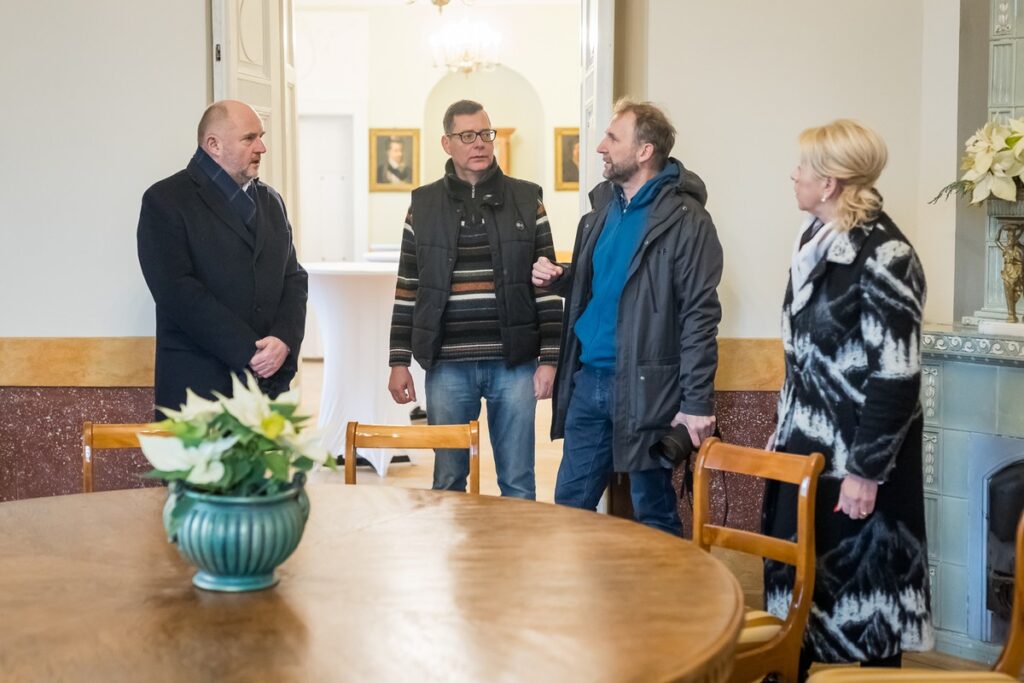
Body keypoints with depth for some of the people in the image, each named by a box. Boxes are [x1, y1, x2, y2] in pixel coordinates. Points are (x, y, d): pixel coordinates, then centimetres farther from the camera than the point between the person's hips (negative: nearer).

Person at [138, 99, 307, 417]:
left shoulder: (271, 200, 17)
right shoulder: (165, 200, -3)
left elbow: (294, 278, 13)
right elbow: (179, 291, -12)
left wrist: (284, 340, -7)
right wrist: (248, 352, -15)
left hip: (271, 380, 5)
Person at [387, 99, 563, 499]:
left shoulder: (527, 200, 4)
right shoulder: (424, 205, 6)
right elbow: (407, 290, 9)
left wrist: (549, 359, -3)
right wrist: (399, 362, 4)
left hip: (514, 364, 0)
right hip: (447, 365, 1)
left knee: (518, 482, 6)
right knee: (448, 481, 9)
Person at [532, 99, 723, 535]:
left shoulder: (684, 220, -12)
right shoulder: (603, 205, 11)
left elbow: (699, 315, -14)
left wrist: (698, 403, -17)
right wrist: (558, 279, 2)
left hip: (645, 388, -7)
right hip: (588, 380, 7)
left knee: (654, 515, 6)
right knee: (570, 503, 13)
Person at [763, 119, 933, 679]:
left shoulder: (883, 255, -17)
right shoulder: (816, 241, 9)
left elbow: (896, 375, -19)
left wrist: (866, 471, -19)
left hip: (854, 459, -8)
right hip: (806, 449, 8)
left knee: (856, 589, 4)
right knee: (797, 581, 15)